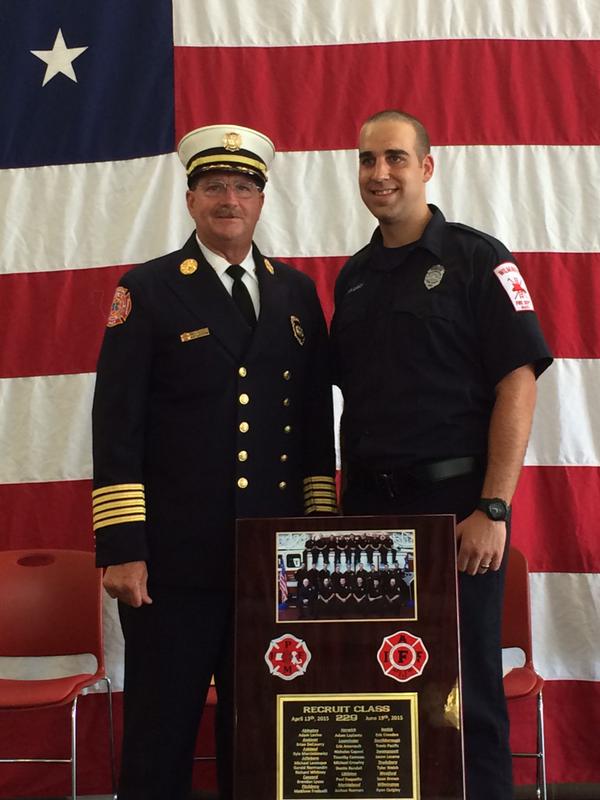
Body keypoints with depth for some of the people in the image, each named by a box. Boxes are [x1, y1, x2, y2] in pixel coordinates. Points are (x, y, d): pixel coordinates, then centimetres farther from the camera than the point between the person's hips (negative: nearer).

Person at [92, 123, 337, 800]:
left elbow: (315, 421, 14)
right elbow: (117, 426, -5)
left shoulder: (296, 292, 12)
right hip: (175, 561, -3)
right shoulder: (147, 290, 0)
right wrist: (121, 549, -11)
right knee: (160, 743, 5)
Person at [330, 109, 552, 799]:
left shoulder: (477, 258, -3)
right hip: (368, 505, 5)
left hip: (453, 497, -5)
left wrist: (492, 509, -17)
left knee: (465, 687, 2)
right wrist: (344, 503, 8)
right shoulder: (354, 277, 13)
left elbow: (517, 384, -10)